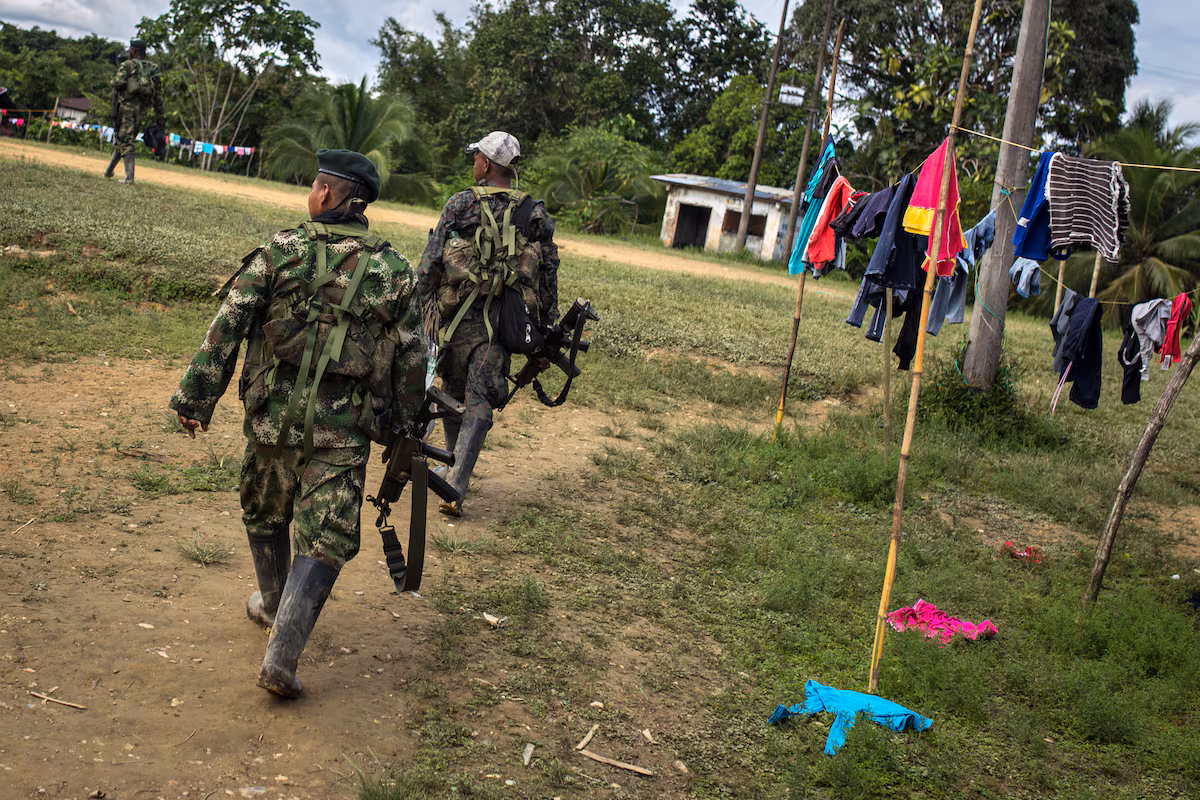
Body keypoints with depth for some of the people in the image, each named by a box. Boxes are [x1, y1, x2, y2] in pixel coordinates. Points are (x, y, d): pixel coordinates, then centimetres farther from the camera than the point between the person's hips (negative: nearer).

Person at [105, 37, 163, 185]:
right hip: (141, 109, 5)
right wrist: (159, 117, 9)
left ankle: (129, 176, -15)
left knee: (125, 141, -4)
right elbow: (158, 94, 8)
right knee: (124, 140, 17)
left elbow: (118, 83, -17)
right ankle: (109, 171, 29)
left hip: (126, 105, -5)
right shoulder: (153, 69, 11)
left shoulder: (127, 65, -3)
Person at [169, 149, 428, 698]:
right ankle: (281, 658, -7)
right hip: (343, 429, 0)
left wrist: (196, 397, -1)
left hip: (272, 415, 1)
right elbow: (412, 360, 3)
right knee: (325, 542, 3)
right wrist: (403, 428, 14)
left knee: (264, 515, 25)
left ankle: (274, 605, 44)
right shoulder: (393, 272, 1)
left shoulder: (279, 252, -3)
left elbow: (227, 327, -6)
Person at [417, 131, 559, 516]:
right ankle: (455, 488, -12)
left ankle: (455, 469, 34)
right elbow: (549, 276, 5)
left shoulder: (460, 203, -1)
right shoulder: (535, 214, 3)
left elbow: (430, 262, -3)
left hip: (455, 314, 0)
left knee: (454, 391, 19)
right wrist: (547, 330, 12)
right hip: (499, 323, 0)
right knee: (478, 404, -1)